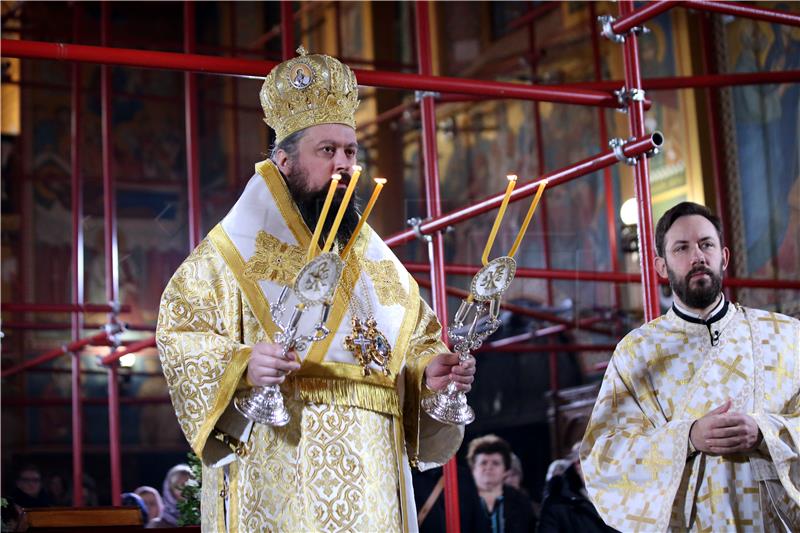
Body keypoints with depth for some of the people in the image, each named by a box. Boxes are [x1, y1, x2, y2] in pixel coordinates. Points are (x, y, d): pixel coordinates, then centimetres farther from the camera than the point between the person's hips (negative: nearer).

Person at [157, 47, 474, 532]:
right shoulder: (236, 249, 2)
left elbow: (417, 339, 22)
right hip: (280, 468, -5)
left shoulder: (377, 261, 19)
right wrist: (240, 366, -23)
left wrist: (429, 371, 0)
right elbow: (180, 333, -5)